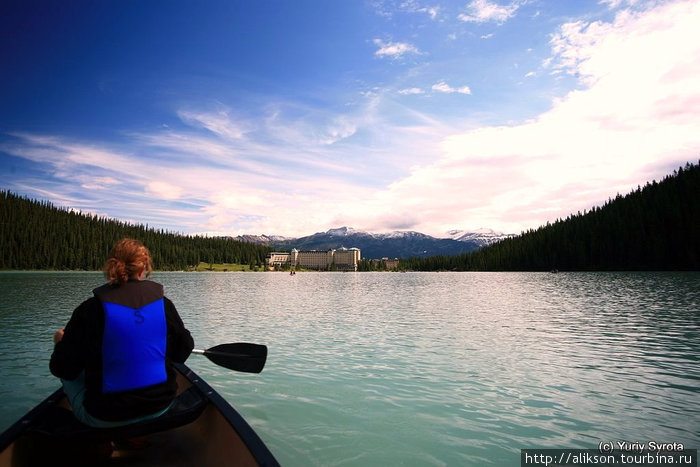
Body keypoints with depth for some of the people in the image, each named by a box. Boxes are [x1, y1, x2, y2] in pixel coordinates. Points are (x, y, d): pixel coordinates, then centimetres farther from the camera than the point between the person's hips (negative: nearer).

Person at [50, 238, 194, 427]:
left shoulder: (89, 309, -14)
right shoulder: (163, 304, -7)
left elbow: (63, 369, -7)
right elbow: (183, 350, 2)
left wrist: (61, 343, 14)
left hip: (104, 418, -2)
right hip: (160, 406, 3)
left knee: (70, 375, 24)